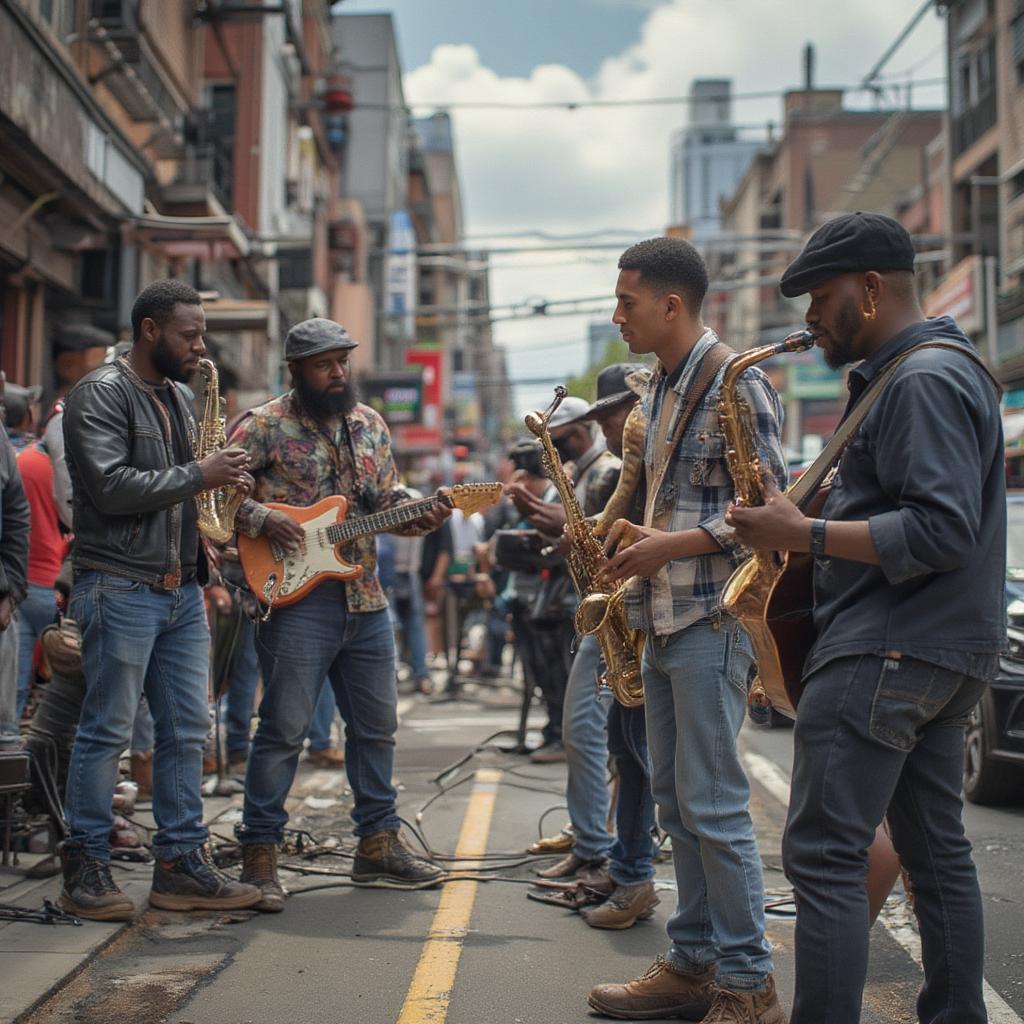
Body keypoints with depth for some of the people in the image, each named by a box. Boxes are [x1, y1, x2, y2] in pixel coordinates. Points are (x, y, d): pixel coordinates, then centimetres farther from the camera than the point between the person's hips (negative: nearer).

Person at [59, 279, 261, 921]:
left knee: (187, 730, 7)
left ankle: (182, 864, 14)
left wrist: (220, 483, 9)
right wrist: (198, 476, -15)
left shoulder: (177, 398, 18)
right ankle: (86, 869, 8)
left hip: (182, 590, 8)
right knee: (108, 730, -2)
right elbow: (112, 487, -20)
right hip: (120, 587, -8)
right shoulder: (101, 395, -8)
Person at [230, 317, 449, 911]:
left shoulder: (369, 423, 13)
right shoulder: (267, 426, -6)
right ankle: (260, 855, 4)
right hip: (297, 600, -6)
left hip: (365, 600, 7)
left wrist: (421, 516, -3)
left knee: (378, 725, 13)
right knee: (285, 728, -5)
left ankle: (379, 841, 26)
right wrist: (261, 518, -20)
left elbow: (386, 499, 16)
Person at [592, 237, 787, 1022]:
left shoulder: (735, 382, -11)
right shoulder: (660, 389, 17)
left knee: (713, 803, -7)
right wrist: (623, 541, 9)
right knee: (675, 799, 12)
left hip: (712, 618, -9)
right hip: (661, 618, 9)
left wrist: (674, 545, -18)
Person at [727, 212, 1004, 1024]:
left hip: (889, 652, -11)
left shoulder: (923, 379, -15)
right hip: (941, 650, 11)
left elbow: (942, 530, -23)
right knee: (937, 851, 13)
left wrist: (804, 534, -19)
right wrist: (805, 524, 10)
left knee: (824, 856, -9)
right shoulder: (930, 369, 18)